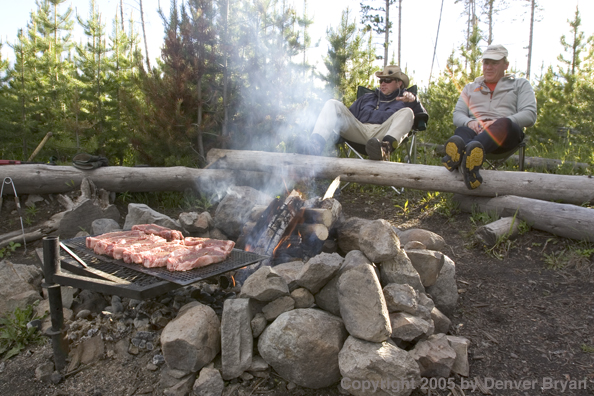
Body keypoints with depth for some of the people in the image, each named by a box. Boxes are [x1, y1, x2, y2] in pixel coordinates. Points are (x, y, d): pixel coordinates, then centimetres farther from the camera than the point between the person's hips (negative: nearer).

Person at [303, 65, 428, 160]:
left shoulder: (403, 99, 28)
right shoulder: (366, 98, 39)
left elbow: (423, 116, 9)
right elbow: (349, 115, 31)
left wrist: (414, 101, -13)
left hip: (383, 133, -3)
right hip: (359, 130, 3)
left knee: (407, 112, -26)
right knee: (333, 104, -8)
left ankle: (386, 147, -56)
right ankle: (316, 144, -36)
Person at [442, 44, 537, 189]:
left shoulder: (521, 84, 22)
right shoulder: (470, 87, 30)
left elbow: (529, 115, 6)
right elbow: (457, 114, 17)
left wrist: (498, 123, -14)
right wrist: (469, 122, -10)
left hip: (505, 135, -1)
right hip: (475, 130, 2)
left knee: (504, 124, -38)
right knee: (462, 131, -35)